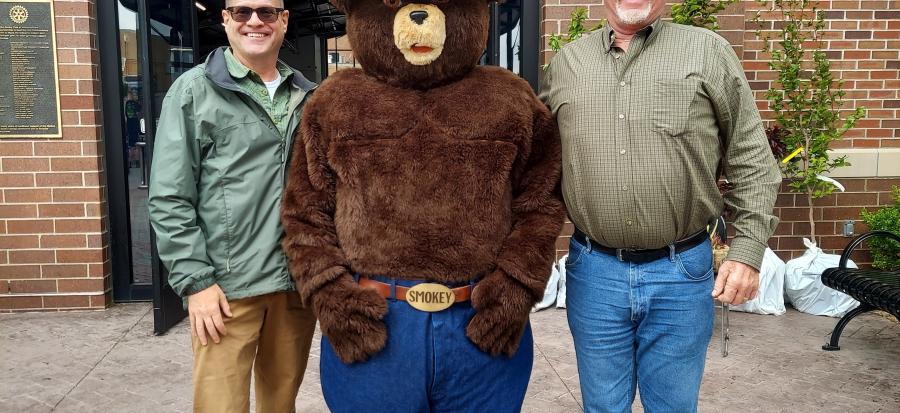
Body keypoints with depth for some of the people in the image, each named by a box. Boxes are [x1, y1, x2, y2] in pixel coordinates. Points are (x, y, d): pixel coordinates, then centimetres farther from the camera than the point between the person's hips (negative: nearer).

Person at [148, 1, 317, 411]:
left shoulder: (307, 97, 11)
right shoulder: (194, 91, -1)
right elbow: (169, 198, -5)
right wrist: (195, 280, -10)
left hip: (299, 281, 4)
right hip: (228, 285, -4)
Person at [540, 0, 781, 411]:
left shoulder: (709, 52, 0)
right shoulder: (564, 63, 6)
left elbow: (752, 159, 1)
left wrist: (747, 250, -5)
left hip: (681, 273, -1)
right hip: (594, 272, 2)